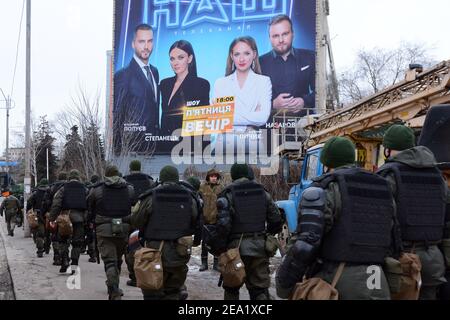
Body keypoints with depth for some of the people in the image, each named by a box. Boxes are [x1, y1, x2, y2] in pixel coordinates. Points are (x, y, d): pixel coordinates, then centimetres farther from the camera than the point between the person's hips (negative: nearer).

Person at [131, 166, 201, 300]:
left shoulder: (151, 197, -8)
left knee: (152, 293, 6)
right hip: (180, 254, 3)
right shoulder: (190, 197, 1)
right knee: (173, 293, 16)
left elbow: (136, 222, -2)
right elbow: (196, 224, 5)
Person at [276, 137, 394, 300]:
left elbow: (305, 242, -16)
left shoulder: (324, 189, -6)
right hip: (375, 286, 6)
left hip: (333, 282, -5)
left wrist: (283, 285, -7)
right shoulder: (383, 191, 15)